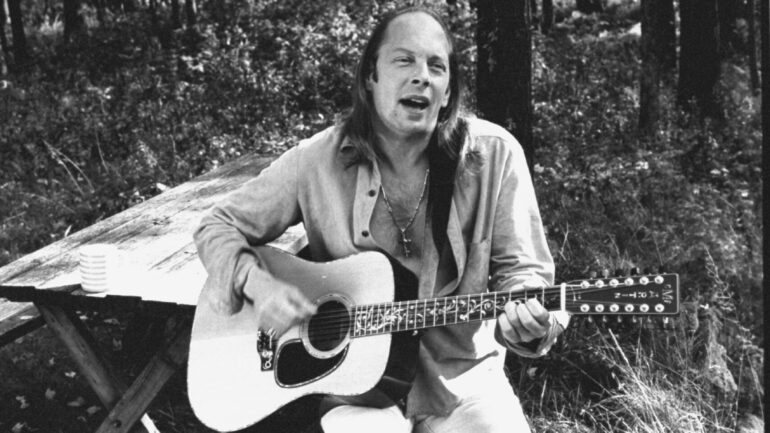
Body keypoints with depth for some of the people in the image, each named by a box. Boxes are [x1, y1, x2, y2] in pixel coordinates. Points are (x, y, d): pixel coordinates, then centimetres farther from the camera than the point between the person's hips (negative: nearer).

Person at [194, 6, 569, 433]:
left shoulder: (493, 154, -6)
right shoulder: (317, 161, -6)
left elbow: (520, 268, -2)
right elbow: (218, 226, 3)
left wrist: (527, 315, -24)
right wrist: (258, 284, -15)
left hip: (463, 381, 2)